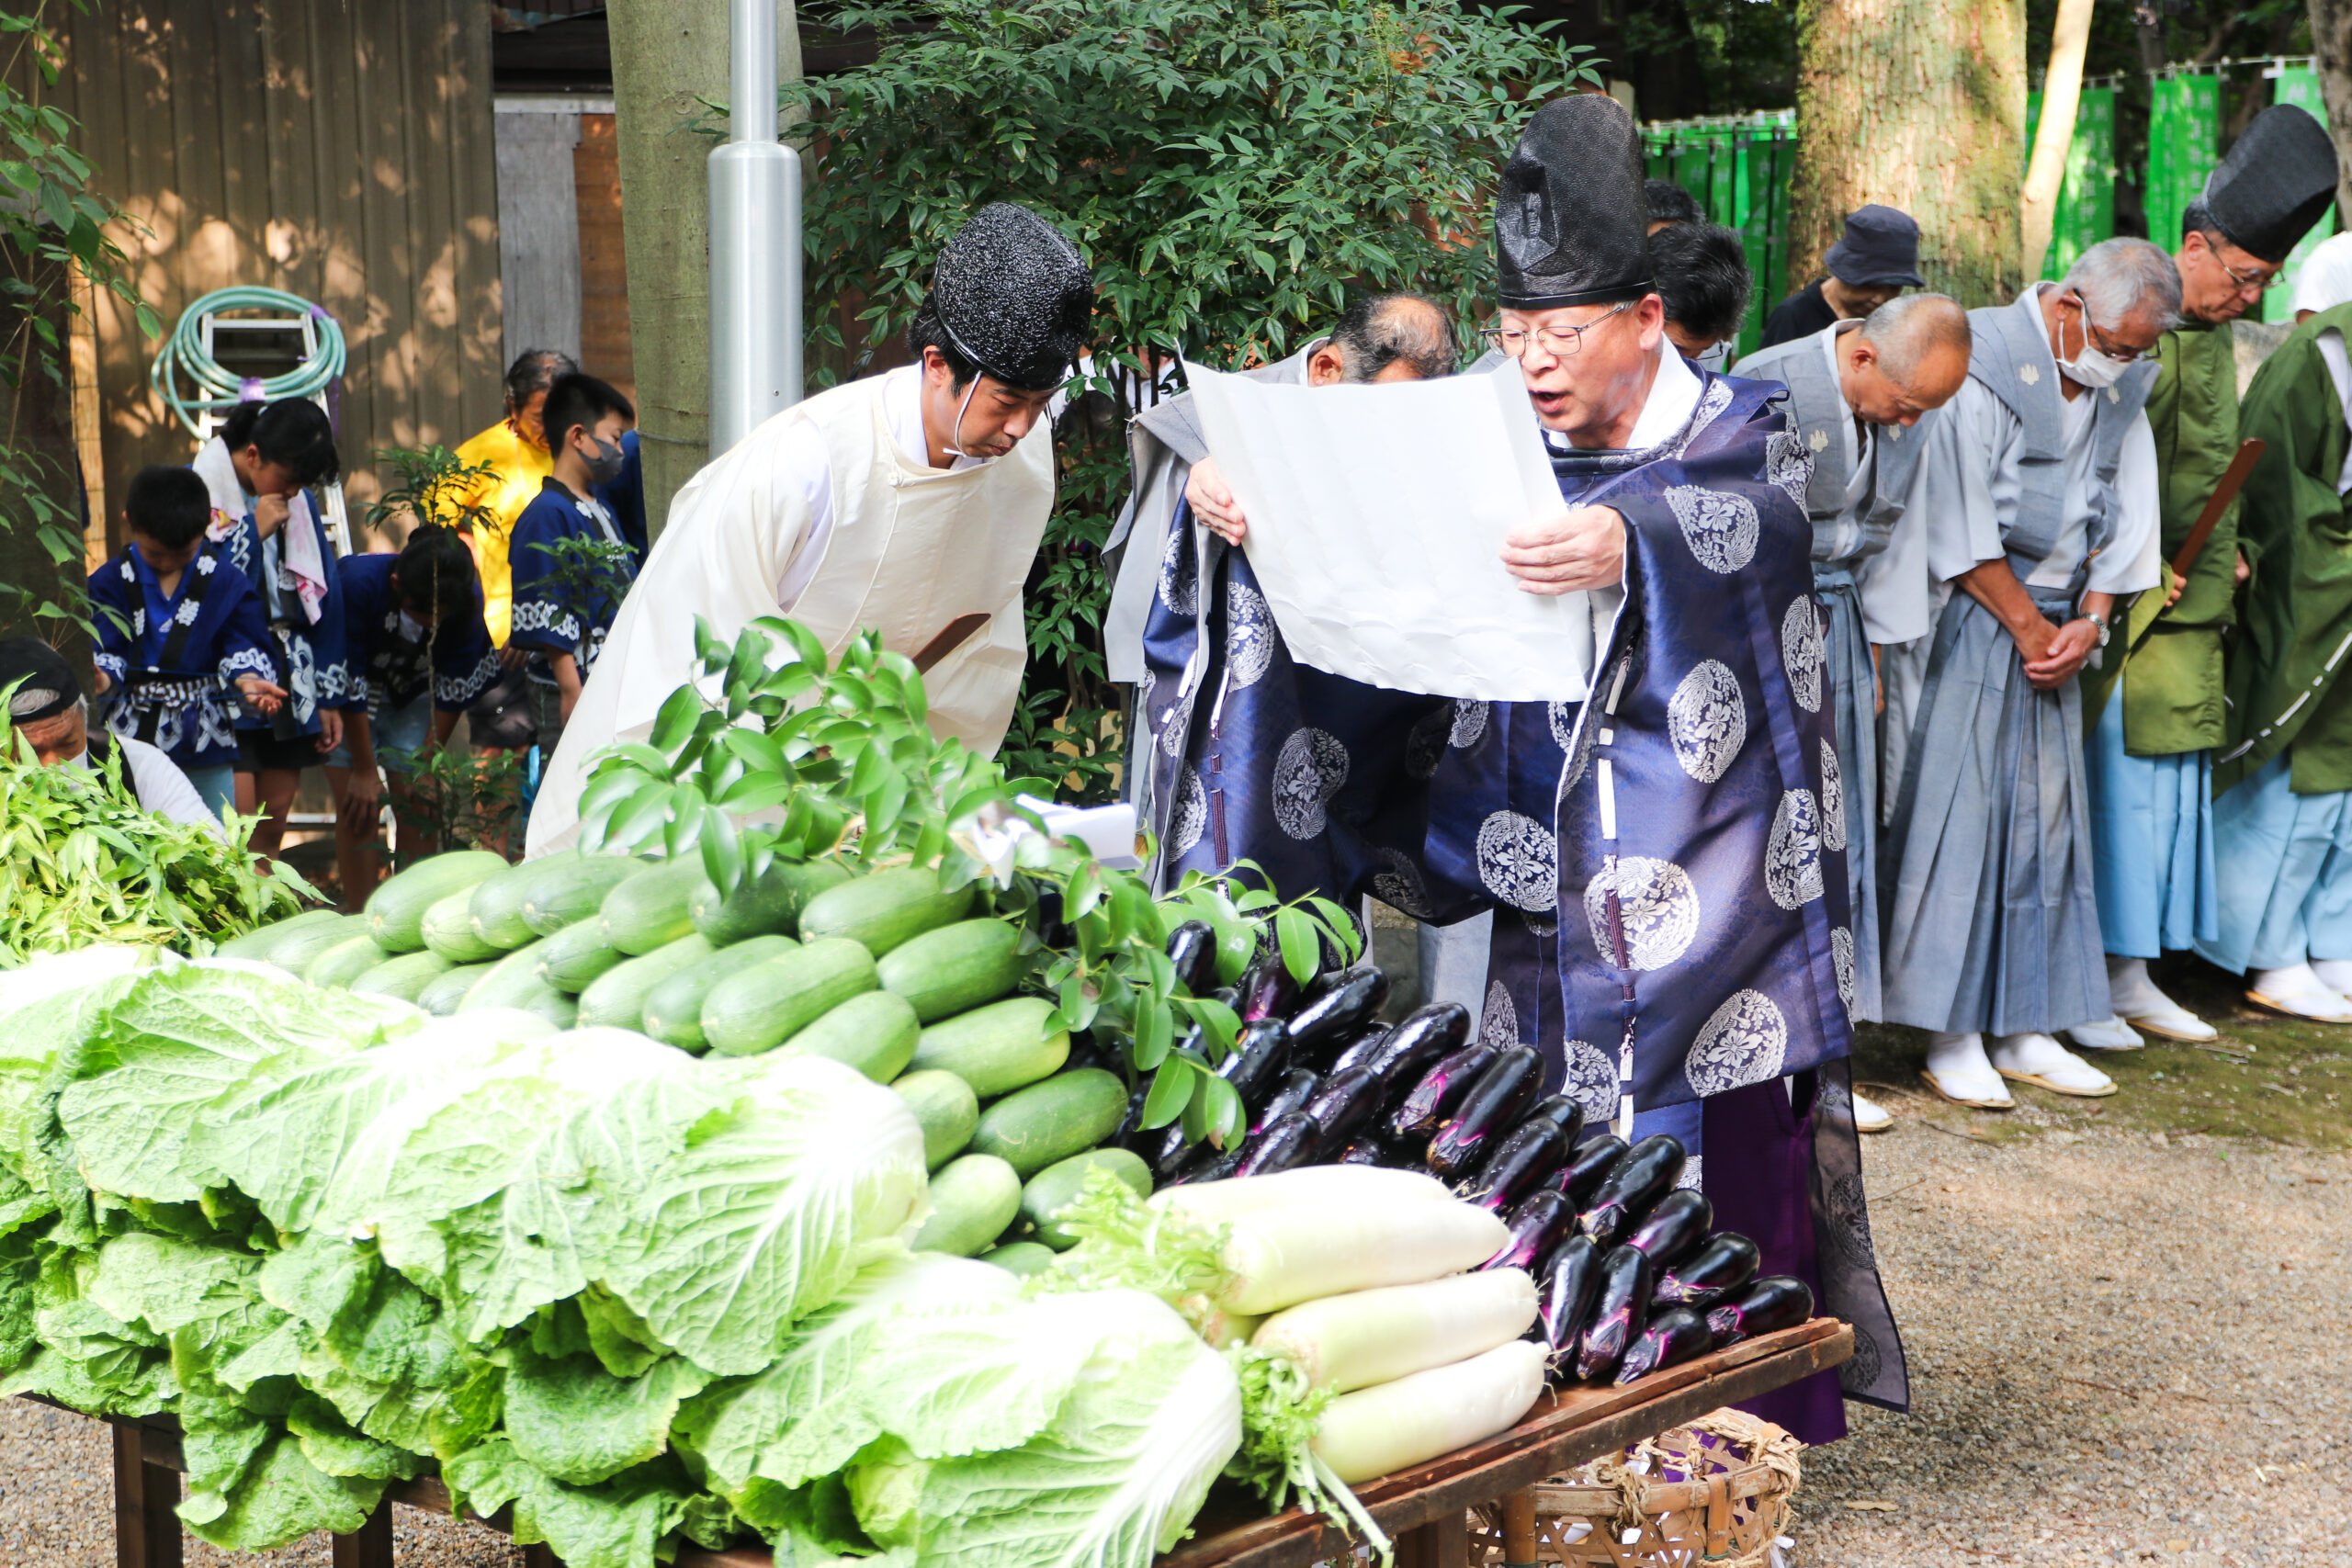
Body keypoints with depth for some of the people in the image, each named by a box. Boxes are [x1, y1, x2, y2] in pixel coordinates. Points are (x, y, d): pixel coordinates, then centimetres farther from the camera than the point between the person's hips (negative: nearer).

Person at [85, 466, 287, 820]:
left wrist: (248, 681, -23)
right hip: (133, 738, 0)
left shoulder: (227, 582, 3)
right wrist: (100, 679, -27)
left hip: (205, 739, 1)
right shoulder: (110, 582, 2)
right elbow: (104, 651, -4)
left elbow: (243, 647, -1)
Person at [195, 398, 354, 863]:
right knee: (239, 819, -14)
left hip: (289, 677, 6)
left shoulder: (299, 498, 10)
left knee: (276, 816, 6)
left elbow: (323, 595, 14)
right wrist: (253, 531, -14)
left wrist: (331, 696, 12)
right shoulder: (199, 489, -8)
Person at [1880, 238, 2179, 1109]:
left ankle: (2026, 1031, 13)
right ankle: (1952, 1039, -2)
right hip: (1973, 620, -7)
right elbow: (1961, 522, -14)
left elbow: (2125, 513, 11)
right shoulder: (1983, 366, -13)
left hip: (2057, 623, 7)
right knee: (1961, 815, -7)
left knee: (2048, 817, 6)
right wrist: (2026, 626, -10)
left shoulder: (2121, 389, 8)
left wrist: (2089, 620, -3)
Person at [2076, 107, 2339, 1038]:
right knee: (2106, 778, -5)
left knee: (2171, 776, 10)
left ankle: (2131, 979, 17)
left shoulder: (2215, 336, 14)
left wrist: (2223, 550, 9)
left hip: (2187, 605, 8)